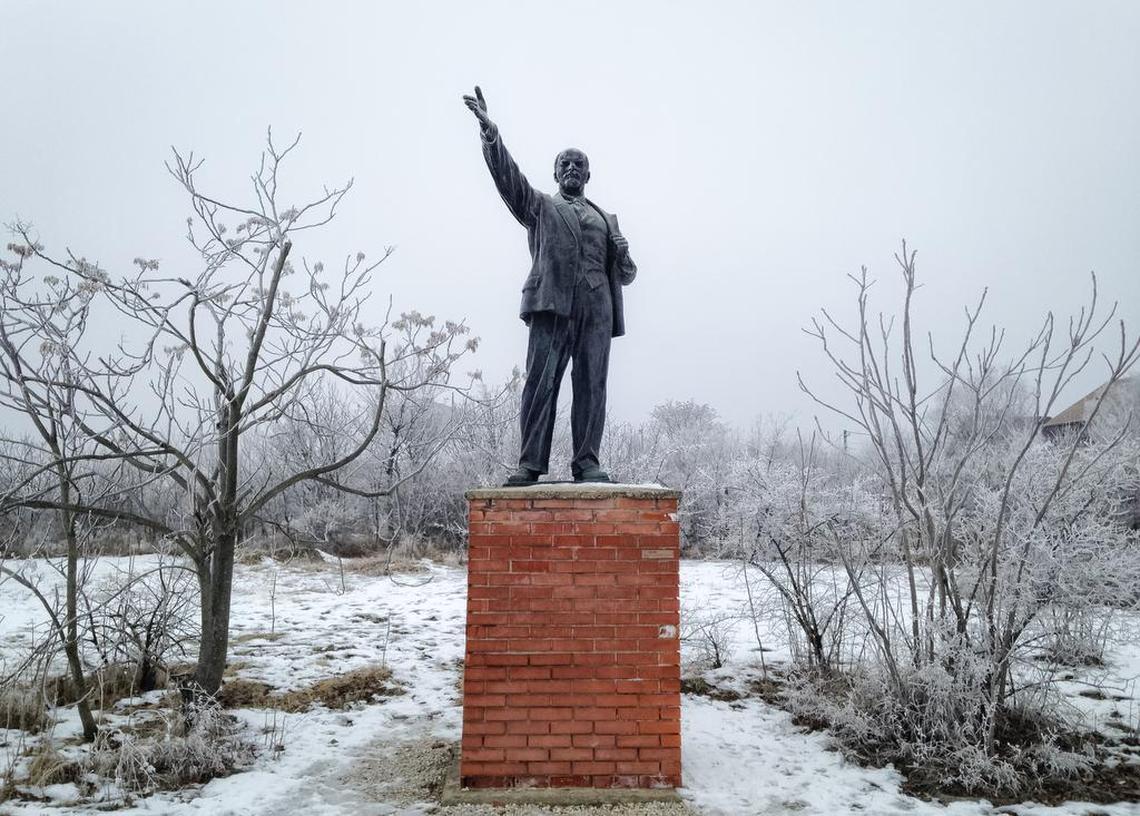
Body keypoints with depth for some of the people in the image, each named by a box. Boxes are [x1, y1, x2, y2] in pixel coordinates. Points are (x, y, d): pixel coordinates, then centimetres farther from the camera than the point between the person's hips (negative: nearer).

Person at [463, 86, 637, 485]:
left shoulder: (605, 218, 28)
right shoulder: (540, 206, 20)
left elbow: (626, 275, 27)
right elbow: (507, 174, 4)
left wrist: (623, 253, 4)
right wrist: (489, 131, -10)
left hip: (597, 306, 3)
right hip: (553, 302, -3)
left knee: (591, 384, -4)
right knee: (541, 382, -10)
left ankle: (587, 463, -2)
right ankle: (530, 463, -10)